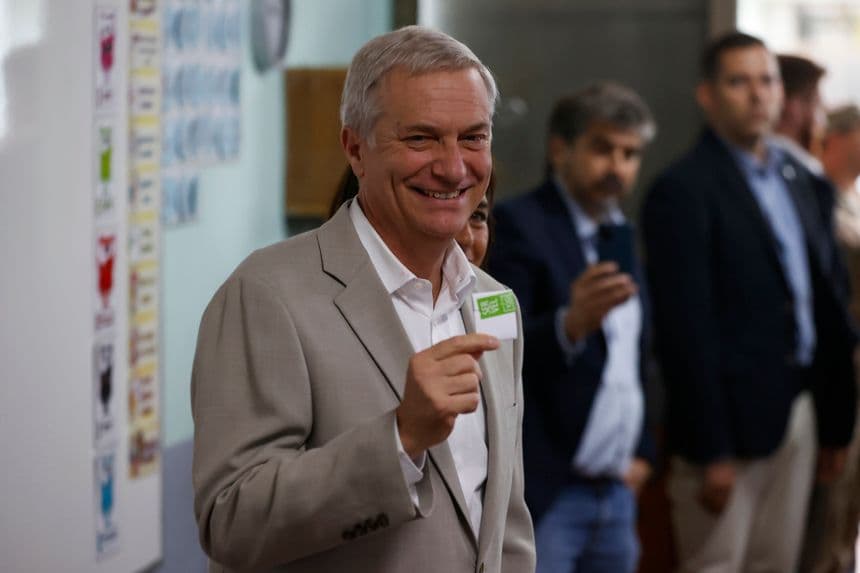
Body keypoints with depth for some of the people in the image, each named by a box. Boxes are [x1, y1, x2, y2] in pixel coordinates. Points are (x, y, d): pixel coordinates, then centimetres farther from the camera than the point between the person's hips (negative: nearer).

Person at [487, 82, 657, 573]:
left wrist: (641, 451, 13)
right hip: (543, 494, -7)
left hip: (616, 494, 7)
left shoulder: (622, 235, 14)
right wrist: (571, 324, -35)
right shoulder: (518, 225, -9)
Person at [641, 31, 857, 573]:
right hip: (733, 421, -7)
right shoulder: (682, 191, -11)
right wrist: (711, 453, -17)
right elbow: (687, 331, -15)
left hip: (798, 409, 7)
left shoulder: (796, 177, 13)